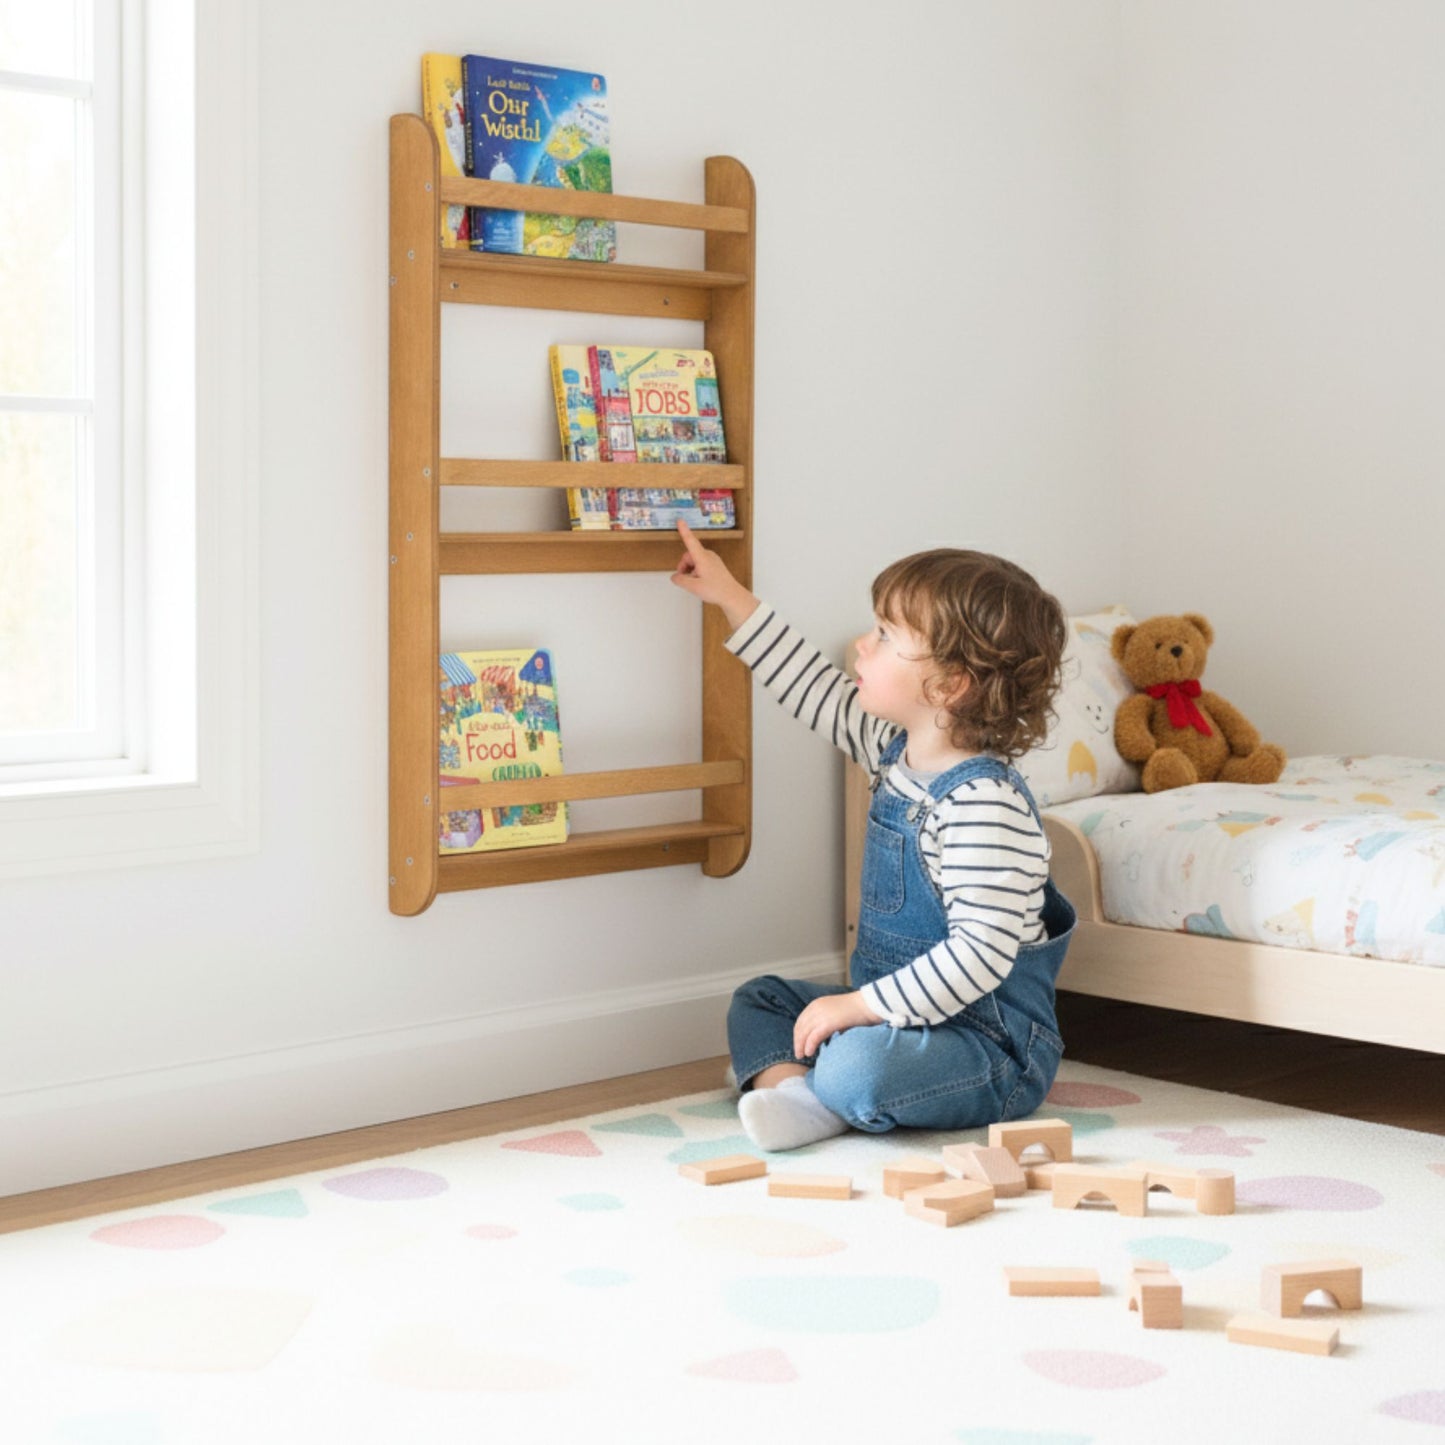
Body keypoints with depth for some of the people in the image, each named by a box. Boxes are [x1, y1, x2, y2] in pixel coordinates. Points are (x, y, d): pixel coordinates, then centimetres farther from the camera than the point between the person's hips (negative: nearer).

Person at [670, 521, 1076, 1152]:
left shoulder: (984, 806, -26)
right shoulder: (898, 751, 5)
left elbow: (980, 954, -30)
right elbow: (818, 692, 19)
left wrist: (861, 1005, -28)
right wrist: (732, 599, 21)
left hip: (992, 1045, -10)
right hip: (894, 1011, 10)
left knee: (856, 1068, -36)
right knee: (758, 1000, 14)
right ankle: (789, 1084, -15)